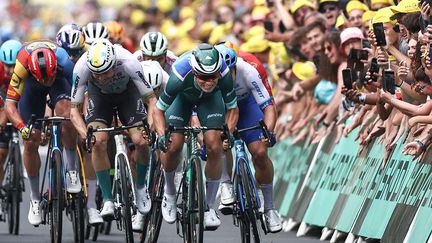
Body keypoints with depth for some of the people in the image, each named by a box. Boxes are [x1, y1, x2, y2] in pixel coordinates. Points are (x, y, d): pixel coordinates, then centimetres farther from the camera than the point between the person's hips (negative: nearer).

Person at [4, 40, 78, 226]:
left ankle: (72, 170, -16)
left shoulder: (65, 62, -40)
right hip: (31, 85, 1)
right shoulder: (23, 64, -40)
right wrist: (22, 127, -52)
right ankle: (35, 198, 11)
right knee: (30, 142, -7)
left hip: (60, 81, -1)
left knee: (65, 112, -34)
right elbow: (10, 104, -36)